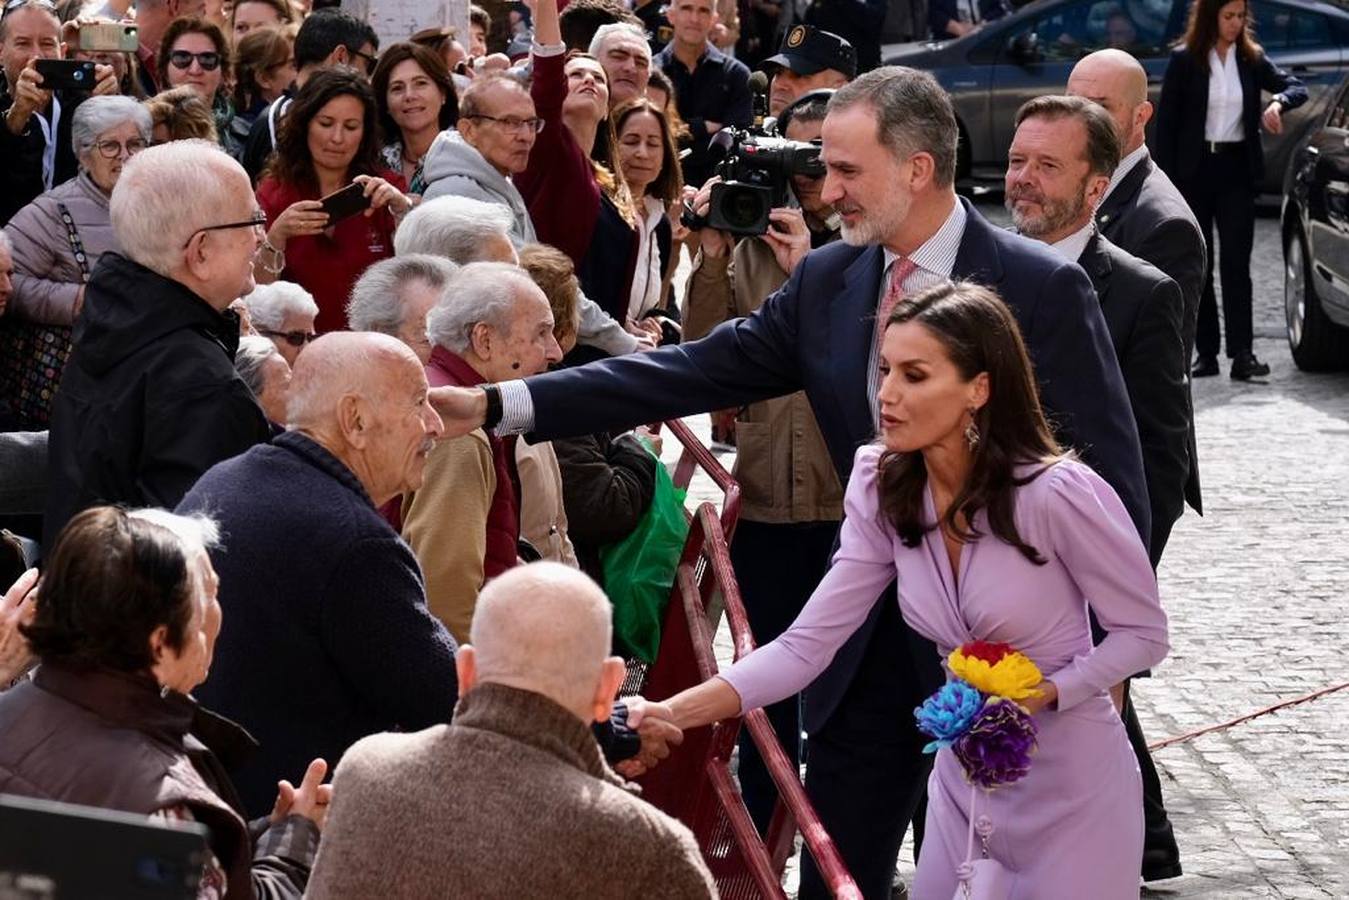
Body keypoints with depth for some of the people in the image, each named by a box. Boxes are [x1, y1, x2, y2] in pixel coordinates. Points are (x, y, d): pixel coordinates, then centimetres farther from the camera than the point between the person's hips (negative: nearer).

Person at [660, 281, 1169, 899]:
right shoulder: (885, 494, -7)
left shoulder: (1056, 493, -23)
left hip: (1072, 786, -5)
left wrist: (1039, 695, -26)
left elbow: (1144, 632, -12)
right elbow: (807, 645, -11)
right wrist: (671, 715, -23)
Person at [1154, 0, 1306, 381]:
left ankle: (1242, 354, -11)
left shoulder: (1251, 59, 5)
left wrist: (1278, 102, -18)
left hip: (1236, 168, 1)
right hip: (1194, 171, -1)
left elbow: (1297, 87, 6)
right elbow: (1166, 121, -2)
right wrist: (1167, 179, -9)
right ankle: (1206, 353, 9)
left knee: (1236, 262, -6)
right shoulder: (1185, 60, -3)